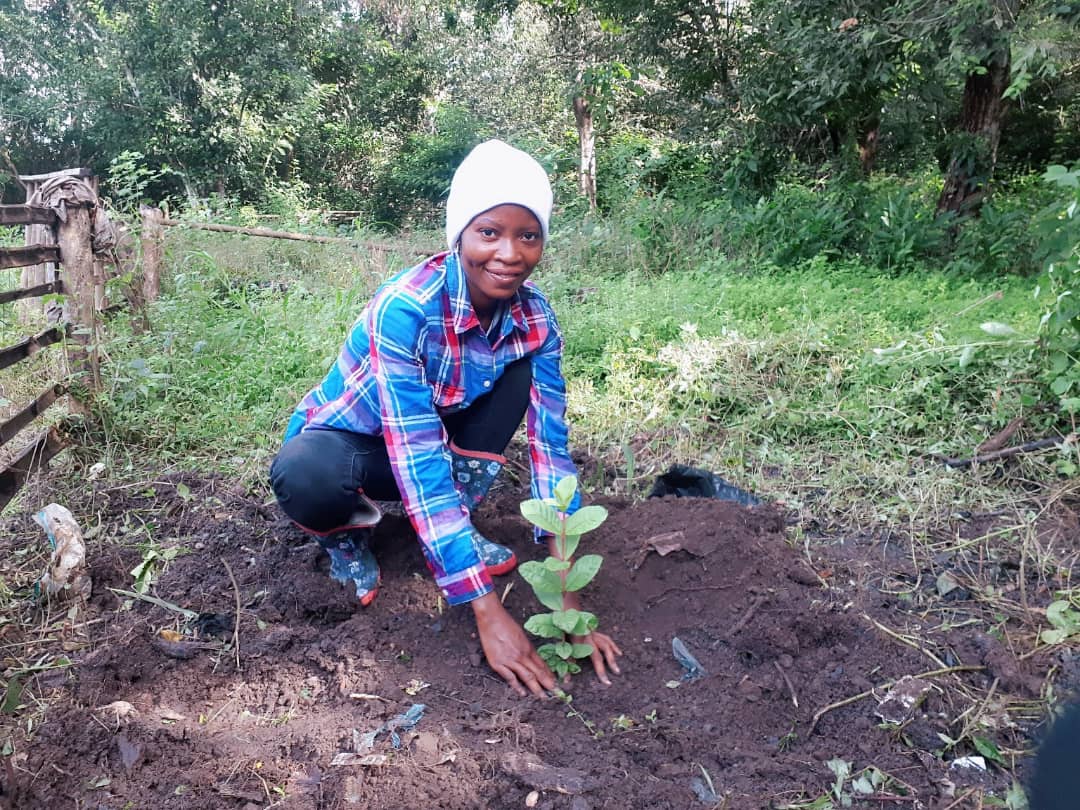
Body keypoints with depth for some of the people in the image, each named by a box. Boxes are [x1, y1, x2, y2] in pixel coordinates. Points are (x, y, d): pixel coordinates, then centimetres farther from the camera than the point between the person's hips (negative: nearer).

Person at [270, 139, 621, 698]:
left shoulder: (534, 318, -17)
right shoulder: (406, 307, -34)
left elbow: (550, 446, -18)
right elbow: (419, 463, -38)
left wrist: (569, 597, -24)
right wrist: (489, 614, -39)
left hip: (437, 435, 5)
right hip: (346, 438, -4)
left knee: (517, 369, -17)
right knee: (306, 479, -39)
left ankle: (456, 530, -5)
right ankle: (348, 533, -1)